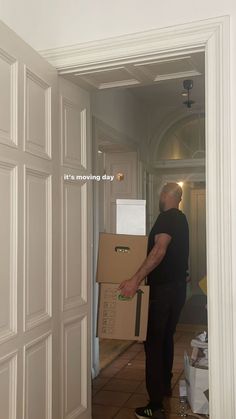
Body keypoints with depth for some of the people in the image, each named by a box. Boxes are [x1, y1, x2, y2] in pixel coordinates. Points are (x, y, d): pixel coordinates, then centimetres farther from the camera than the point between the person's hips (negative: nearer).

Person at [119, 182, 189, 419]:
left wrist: (136, 279, -37)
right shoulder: (181, 219, 13)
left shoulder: (166, 218, -15)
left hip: (162, 290, -9)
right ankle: (165, 386, 36)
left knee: (153, 343, -6)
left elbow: (160, 249, -31)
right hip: (178, 288, 9)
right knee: (166, 338, 21)